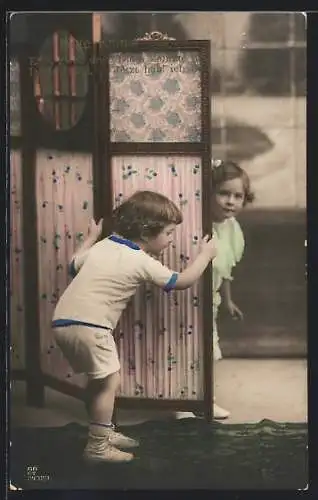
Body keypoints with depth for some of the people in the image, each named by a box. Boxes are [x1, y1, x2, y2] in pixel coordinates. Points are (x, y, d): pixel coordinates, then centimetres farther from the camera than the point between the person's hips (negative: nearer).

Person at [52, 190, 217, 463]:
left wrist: (91, 237, 44)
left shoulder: (102, 246, 14)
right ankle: (97, 447, 3)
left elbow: (75, 265, 30)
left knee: (98, 380, 21)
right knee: (110, 381, -1)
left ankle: (104, 432, 32)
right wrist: (205, 255, 13)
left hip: (63, 319, 9)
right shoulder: (142, 262, -7)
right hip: (88, 326, -9)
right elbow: (182, 281, -1)